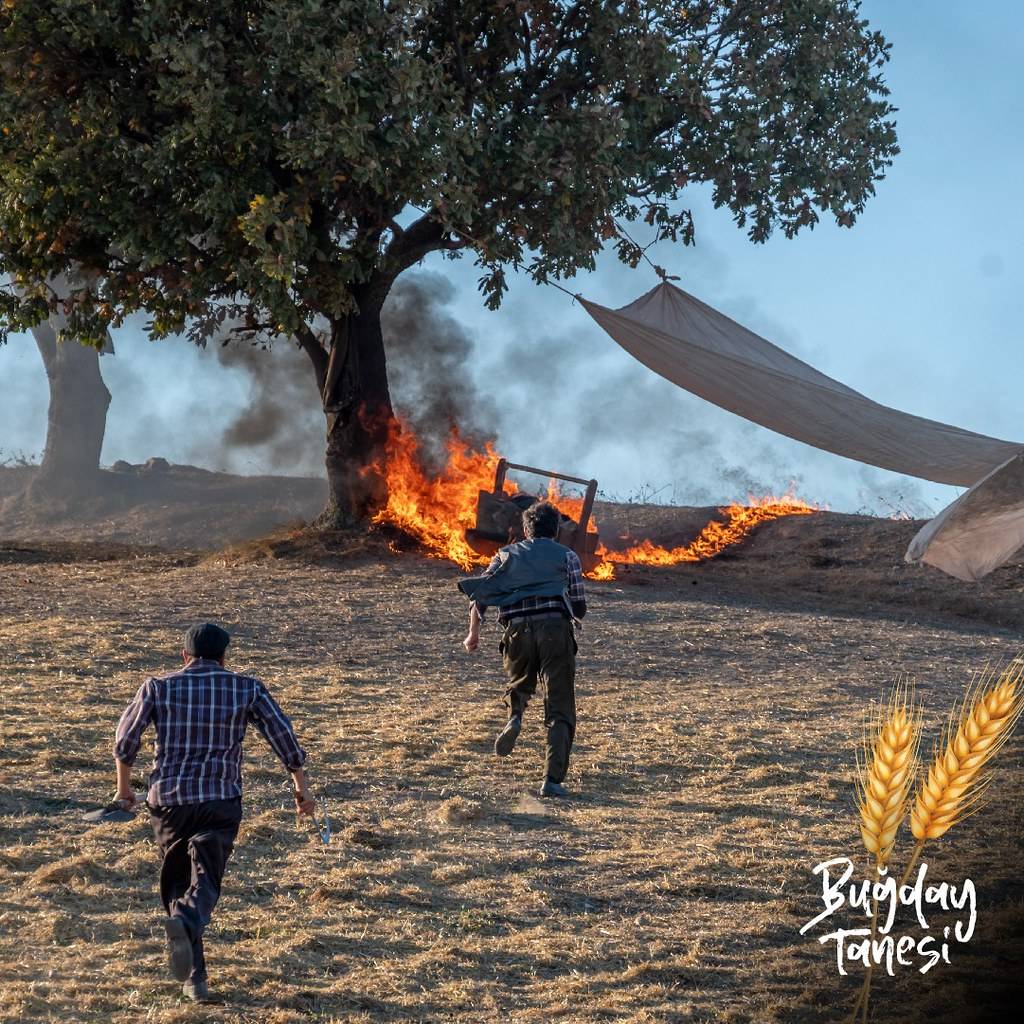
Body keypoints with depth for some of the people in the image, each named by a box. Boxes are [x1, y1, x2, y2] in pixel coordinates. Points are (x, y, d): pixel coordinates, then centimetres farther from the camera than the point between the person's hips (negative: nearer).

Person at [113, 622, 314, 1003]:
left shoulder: (158, 687, 5)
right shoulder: (247, 689, 4)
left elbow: (125, 742, 6)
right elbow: (283, 736, 5)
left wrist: (123, 788, 21)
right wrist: (301, 787, 15)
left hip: (168, 799, 1)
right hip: (221, 801, -1)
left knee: (177, 882, 14)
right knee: (204, 881, -5)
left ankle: (194, 977, 7)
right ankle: (185, 924, -40)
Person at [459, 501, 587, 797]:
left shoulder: (507, 555, 21)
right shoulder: (567, 556, 17)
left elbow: (479, 592, 10)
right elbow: (579, 608, 14)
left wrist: (474, 633, 16)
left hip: (518, 631, 2)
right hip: (555, 628, -2)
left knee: (519, 685, 29)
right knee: (560, 711, 1)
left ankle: (514, 718, -4)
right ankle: (553, 780, -12)